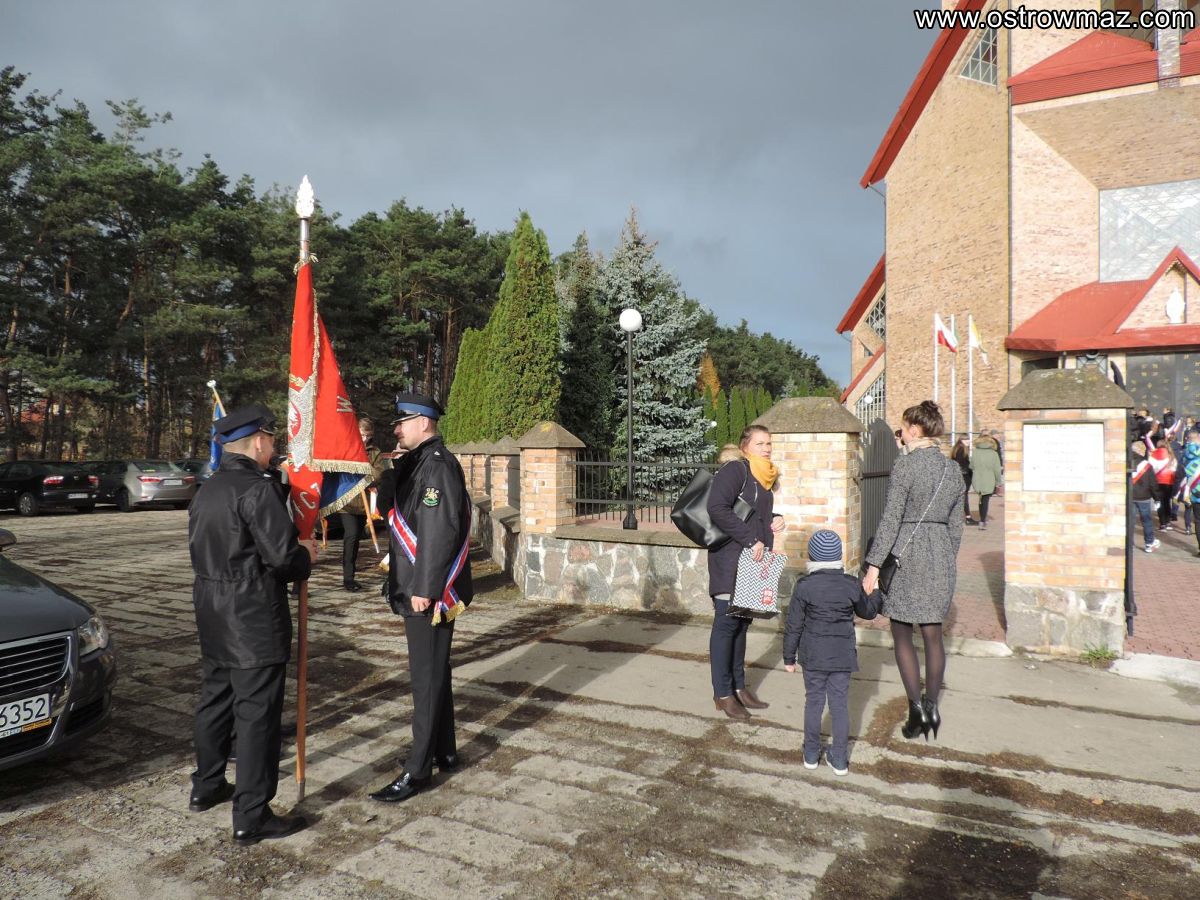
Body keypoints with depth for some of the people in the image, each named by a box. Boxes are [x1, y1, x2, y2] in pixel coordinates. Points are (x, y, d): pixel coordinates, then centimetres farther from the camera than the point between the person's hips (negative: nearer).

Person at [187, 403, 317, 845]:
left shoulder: (207, 490, 10)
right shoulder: (259, 488, -19)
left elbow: (201, 550, 17)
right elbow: (282, 557, -23)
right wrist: (306, 556, -1)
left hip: (213, 618, 9)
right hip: (254, 622, -9)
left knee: (214, 700, 22)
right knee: (257, 714, -1)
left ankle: (206, 787, 38)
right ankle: (251, 817, 6)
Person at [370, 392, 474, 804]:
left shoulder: (438, 465, -17)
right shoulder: (417, 462, 14)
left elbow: (440, 532, -23)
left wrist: (425, 589, -23)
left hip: (430, 592, -10)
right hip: (420, 587, 10)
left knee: (427, 677, -1)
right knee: (433, 672, 18)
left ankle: (418, 770, 9)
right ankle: (444, 752, 32)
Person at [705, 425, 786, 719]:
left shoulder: (765, 477, 16)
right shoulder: (735, 470, -10)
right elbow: (717, 508, -24)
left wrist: (776, 520, 6)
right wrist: (750, 540, -22)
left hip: (753, 562, 8)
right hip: (730, 560, -8)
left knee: (742, 622, 13)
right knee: (726, 623, -4)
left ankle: (738, 686, 23)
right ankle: (722, 694, 4)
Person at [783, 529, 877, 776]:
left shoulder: (804, 587, -12)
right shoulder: (851, 585, -5)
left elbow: (794, 626, -7)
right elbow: (868, 612, 13)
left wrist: (789, 657, 4)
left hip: (813, 656, -1)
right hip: (843, 655, 1)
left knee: (814, 701, 12)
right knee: (840, 704, 10)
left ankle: (811, 754, 23)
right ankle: (839, 759, 17)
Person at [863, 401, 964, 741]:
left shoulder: (906, 464, -13)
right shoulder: (953, 470, 8)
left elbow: (890, 519, -15)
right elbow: (955, 524, 13)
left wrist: (874, 565, -12)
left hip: (906, 554, -6)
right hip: (941, 556, 6)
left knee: (902, 636, 5)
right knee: (933, 634, 12)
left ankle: (917, 709, 3)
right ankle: (931, 707, 17)